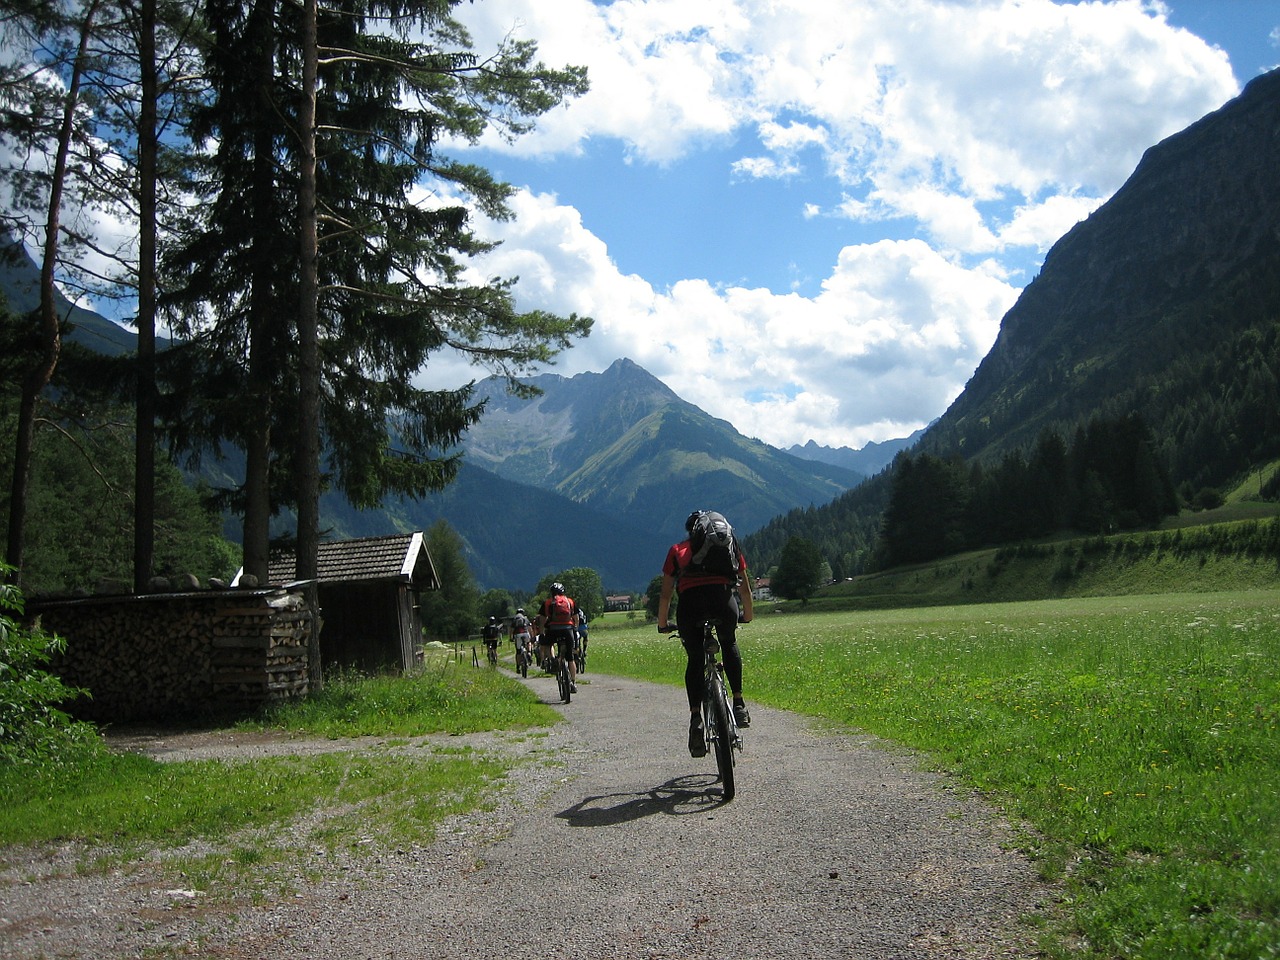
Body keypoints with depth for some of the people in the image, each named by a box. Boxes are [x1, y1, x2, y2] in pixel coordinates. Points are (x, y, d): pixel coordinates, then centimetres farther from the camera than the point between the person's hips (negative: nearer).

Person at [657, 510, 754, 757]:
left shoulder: (677, 550, 30)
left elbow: (665, 594, 26)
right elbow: (745, 588, 35)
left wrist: (662, 624, 39)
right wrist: (747, 616, 50)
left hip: (690, 600, 0)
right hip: (723, 597, 1)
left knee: (694, 660, 14)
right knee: (729, 646, 28)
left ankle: (695, 718, -2)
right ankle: (739, 704, 19)